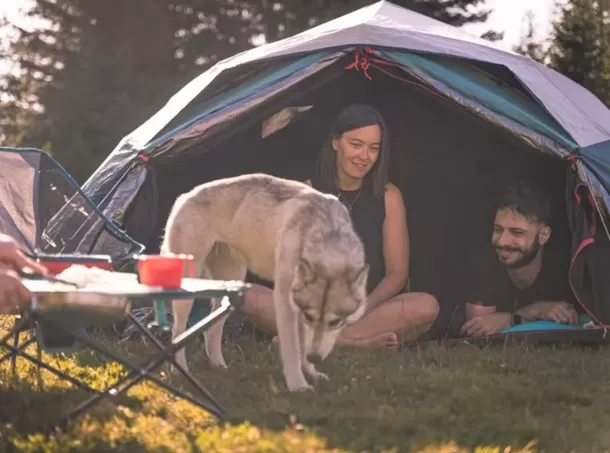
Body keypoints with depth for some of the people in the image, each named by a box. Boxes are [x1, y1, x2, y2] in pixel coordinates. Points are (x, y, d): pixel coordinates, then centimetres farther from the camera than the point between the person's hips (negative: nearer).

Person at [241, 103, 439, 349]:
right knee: (248, 297, -29)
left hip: (370, 309, 0)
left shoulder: (388, 198, 3)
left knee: (427, 306, -31)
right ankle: (358, 341, -36)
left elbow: (397, 272, 0)